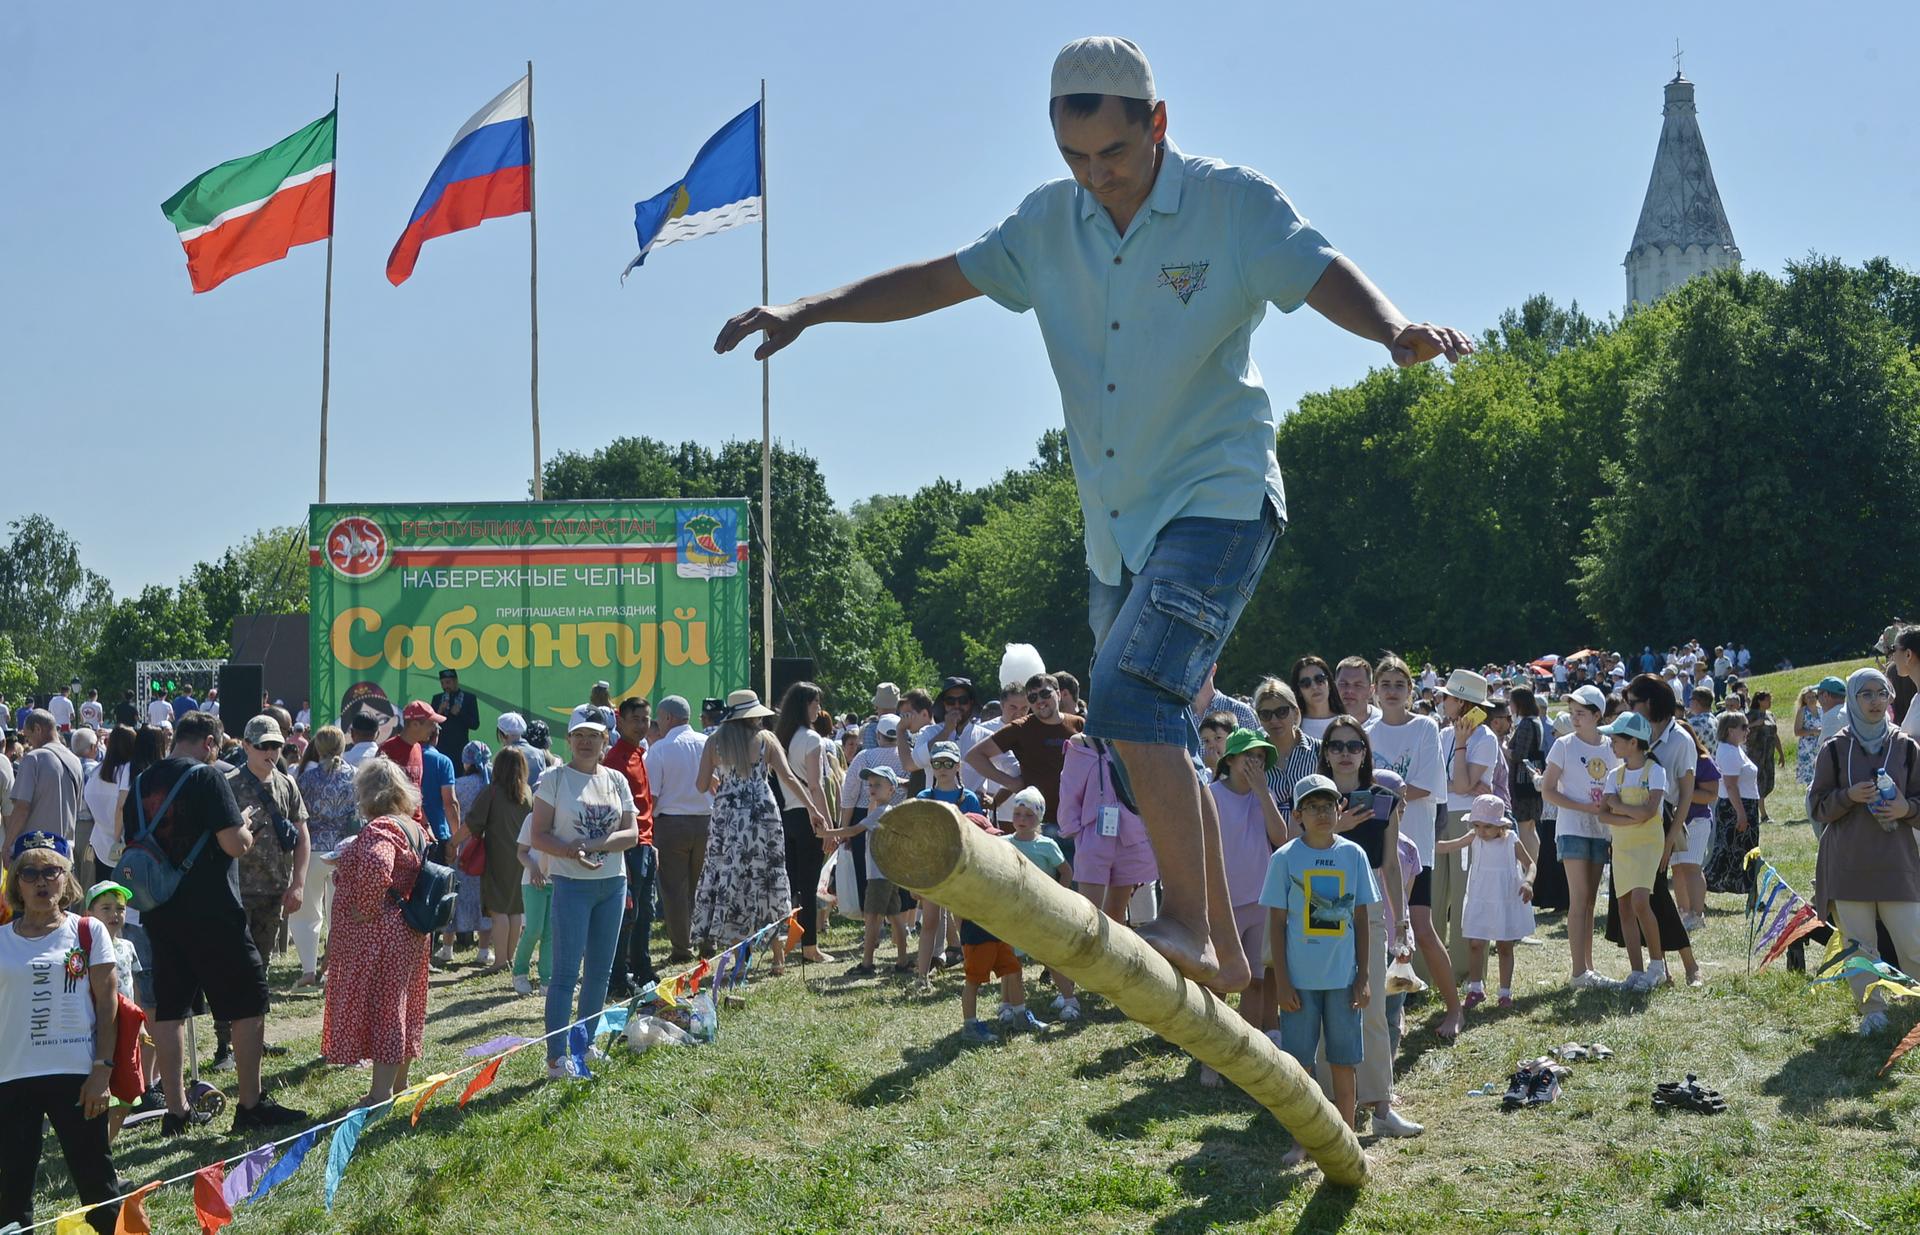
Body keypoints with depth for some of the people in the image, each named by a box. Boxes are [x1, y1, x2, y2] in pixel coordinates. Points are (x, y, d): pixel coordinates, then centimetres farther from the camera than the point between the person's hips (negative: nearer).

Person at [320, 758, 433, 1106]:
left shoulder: (379, 829, -18)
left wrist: (366, 908, -25)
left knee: (378, 1008, -5)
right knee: (398, 1005, 18)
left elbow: (376, 866, -38)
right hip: (410, 933, 9)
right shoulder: (416, 828, 11)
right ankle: (399, 1084, 29)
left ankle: (381, 1094, -2)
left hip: (376, 934, -9)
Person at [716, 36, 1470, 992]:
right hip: (1116, 528, 7)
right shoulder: (1051, 223, 8)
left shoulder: (1234, 203, -7)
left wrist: (1395, 329, -40)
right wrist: (808, 309, 4)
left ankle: (1185, 922, -20)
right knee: (1159, 743, 10)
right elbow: (944, 277, 13)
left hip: (1218, 501, -7)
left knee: (1130, 695, -26)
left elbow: (1322, 274, -19)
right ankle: (1222, 952, 21)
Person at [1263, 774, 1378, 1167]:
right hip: (1300, 979, -1)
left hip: (1344, 977, 2)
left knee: (1344, 1062, 7)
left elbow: (1360, 919, 7)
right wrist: (1281, 981, -6)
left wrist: (1364, 975, 3)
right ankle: (1300, 1142, 17)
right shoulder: (1285, 858, -4)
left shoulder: (1353, 854, 2)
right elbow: (1277, 923, -2)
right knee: (1297, 1063, 5)